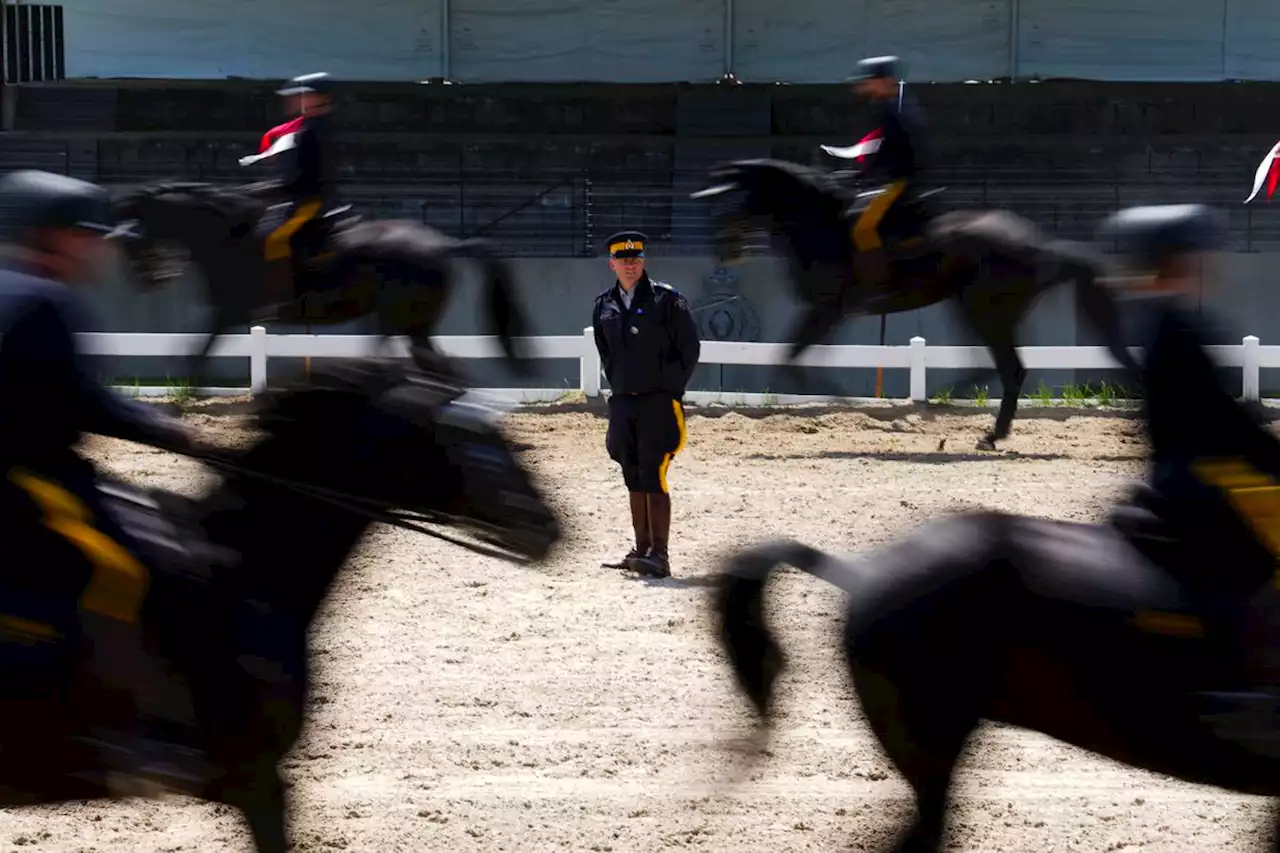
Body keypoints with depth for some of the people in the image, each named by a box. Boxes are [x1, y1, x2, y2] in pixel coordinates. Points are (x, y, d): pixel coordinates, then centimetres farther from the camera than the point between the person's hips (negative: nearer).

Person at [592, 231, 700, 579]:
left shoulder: (667, 299, -4)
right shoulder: (603, 306, 11)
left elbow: (690, 348, -2)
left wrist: (671, 389, -4)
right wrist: (618, 387, 13)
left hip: (659, 403, -6)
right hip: (622, 403, 6)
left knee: (653, 478, -12)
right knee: (634, 480, 10)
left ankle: (659, 556, -14)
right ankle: (641, 551, 17)